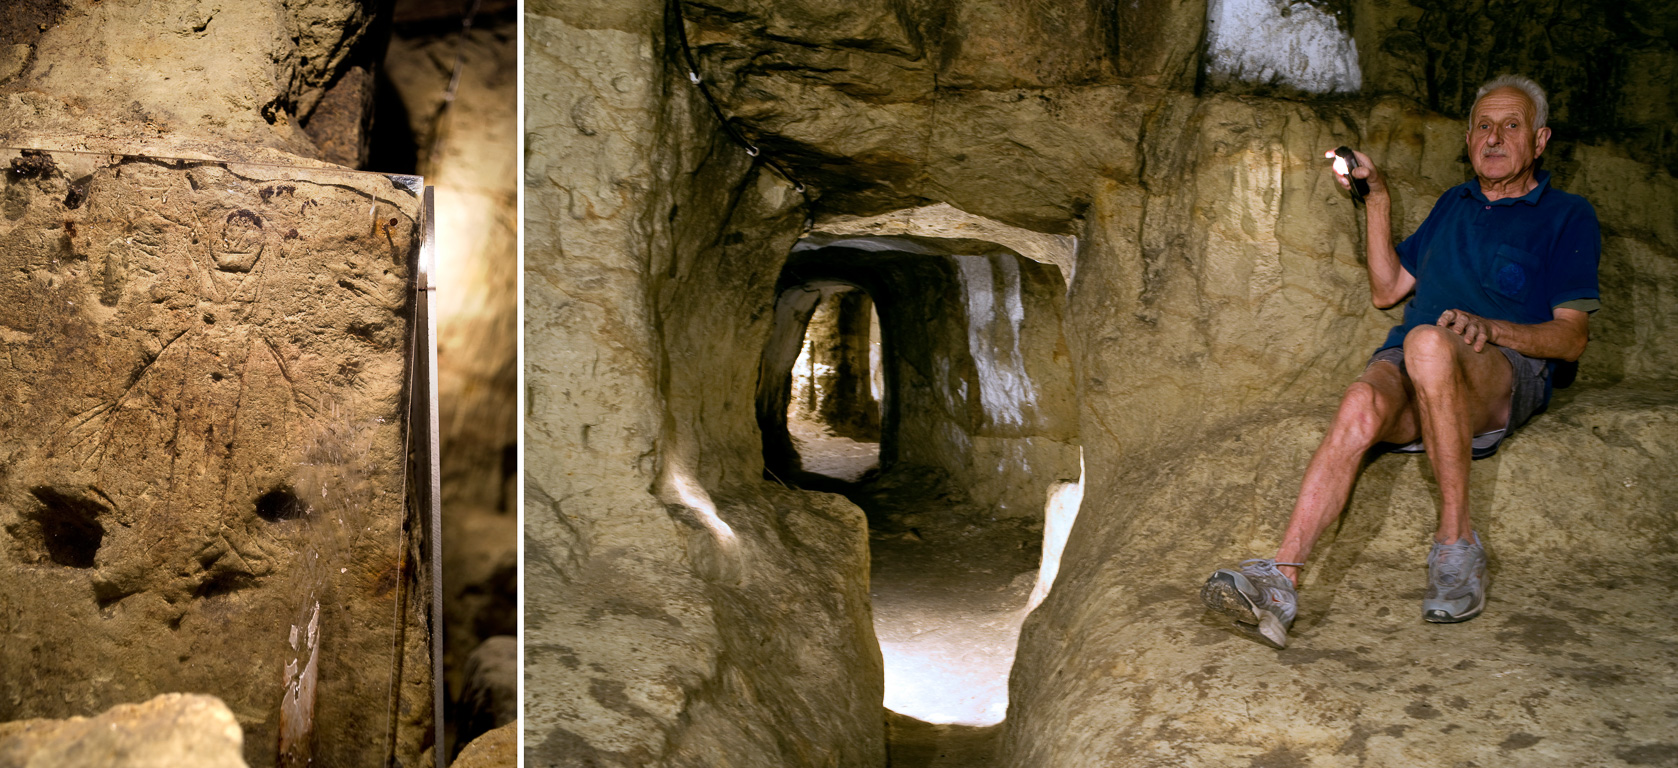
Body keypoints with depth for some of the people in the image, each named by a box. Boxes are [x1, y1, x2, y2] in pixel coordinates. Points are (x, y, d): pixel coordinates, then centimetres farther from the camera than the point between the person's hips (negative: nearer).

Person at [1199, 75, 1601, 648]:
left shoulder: (1567, 216, 13)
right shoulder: (1454, 204, 29)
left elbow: (1571, 337, 3)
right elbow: (1387, 290, 28)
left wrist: (1489, 328, -16)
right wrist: (1377, 201, 21)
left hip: (1507, 373, -3)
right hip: (1413, 367, 4)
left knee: (1427, 342, -41)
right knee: (1364, 402, -35)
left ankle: (1457, 543, -32)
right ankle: (1280, 580, -50)